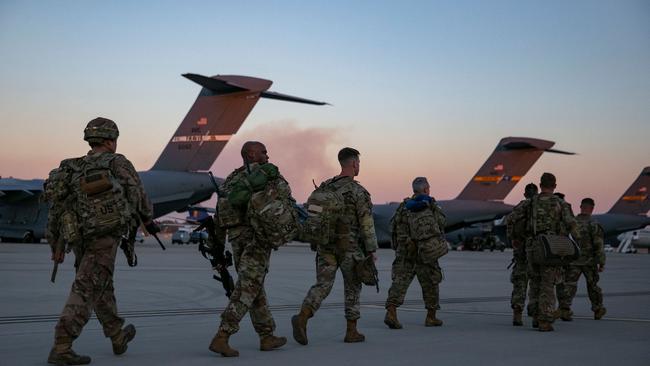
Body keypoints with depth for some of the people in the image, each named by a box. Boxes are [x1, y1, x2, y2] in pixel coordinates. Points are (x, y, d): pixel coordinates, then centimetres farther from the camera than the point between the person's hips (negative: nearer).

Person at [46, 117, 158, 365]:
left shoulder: (71, 170, 9)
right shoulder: (117, 163, -4)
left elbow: (56, 209, 8)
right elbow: (137, 194, 6)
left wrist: (56, 245, 15)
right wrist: (148, 219, 24)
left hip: (80, 239, 6)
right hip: (105, 240, -6)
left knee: (102, 288, 21)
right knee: (85, 292, -8)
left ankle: (118, 337, 35)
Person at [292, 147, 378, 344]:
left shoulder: (325, 187, 9)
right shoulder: (358, 191, -11)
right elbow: (367, 224, -12)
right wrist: (372, 250, -5)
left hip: (326, 245, 4)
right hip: (350, 247, -4)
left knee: (322, 285, 1)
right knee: (352, 288, 10)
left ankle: (302, 317, -23)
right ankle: (351, 331, 15)